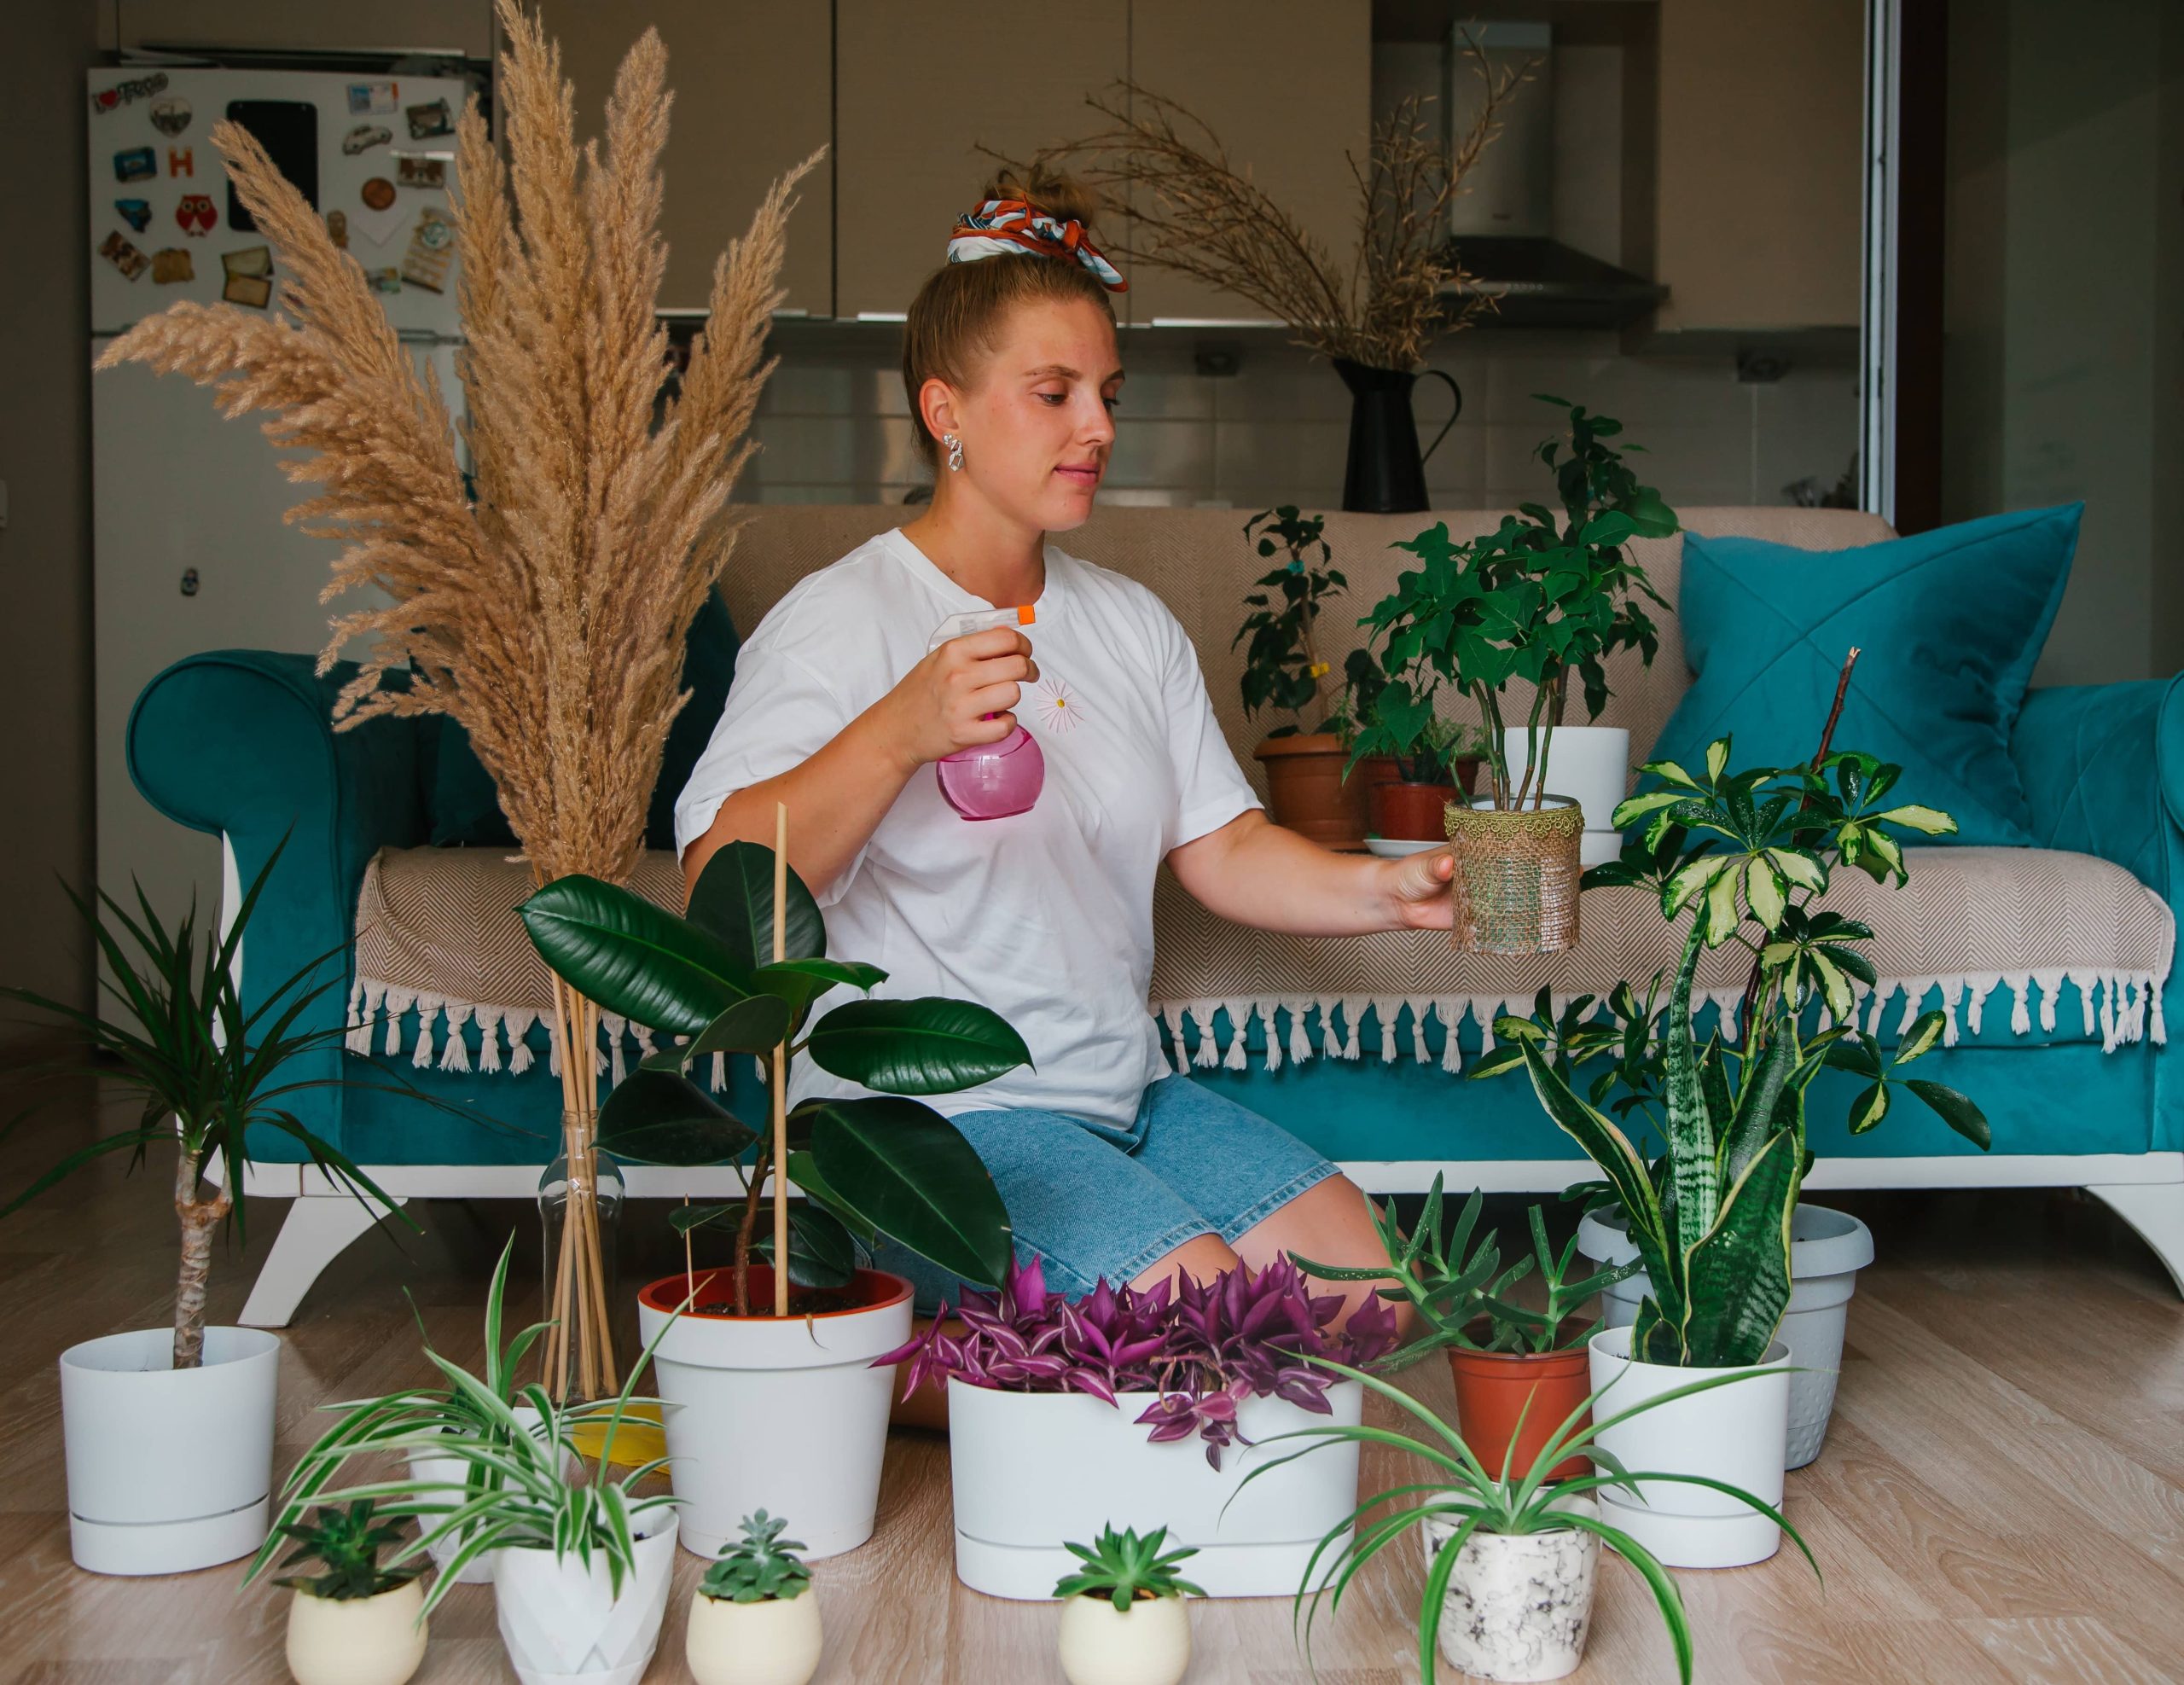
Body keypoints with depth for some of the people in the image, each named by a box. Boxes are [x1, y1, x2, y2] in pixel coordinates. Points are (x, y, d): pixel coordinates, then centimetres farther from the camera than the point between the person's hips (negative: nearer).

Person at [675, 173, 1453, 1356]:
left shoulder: (1132, 625, 14)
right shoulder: (838, 622, -8)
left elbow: (1222, 850, 10)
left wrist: (1390, 890, -6)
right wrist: (899, 733, -33)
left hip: (1124, 1092, 8)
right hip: (924, 1114, -7)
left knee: (1366, 1293, -2)